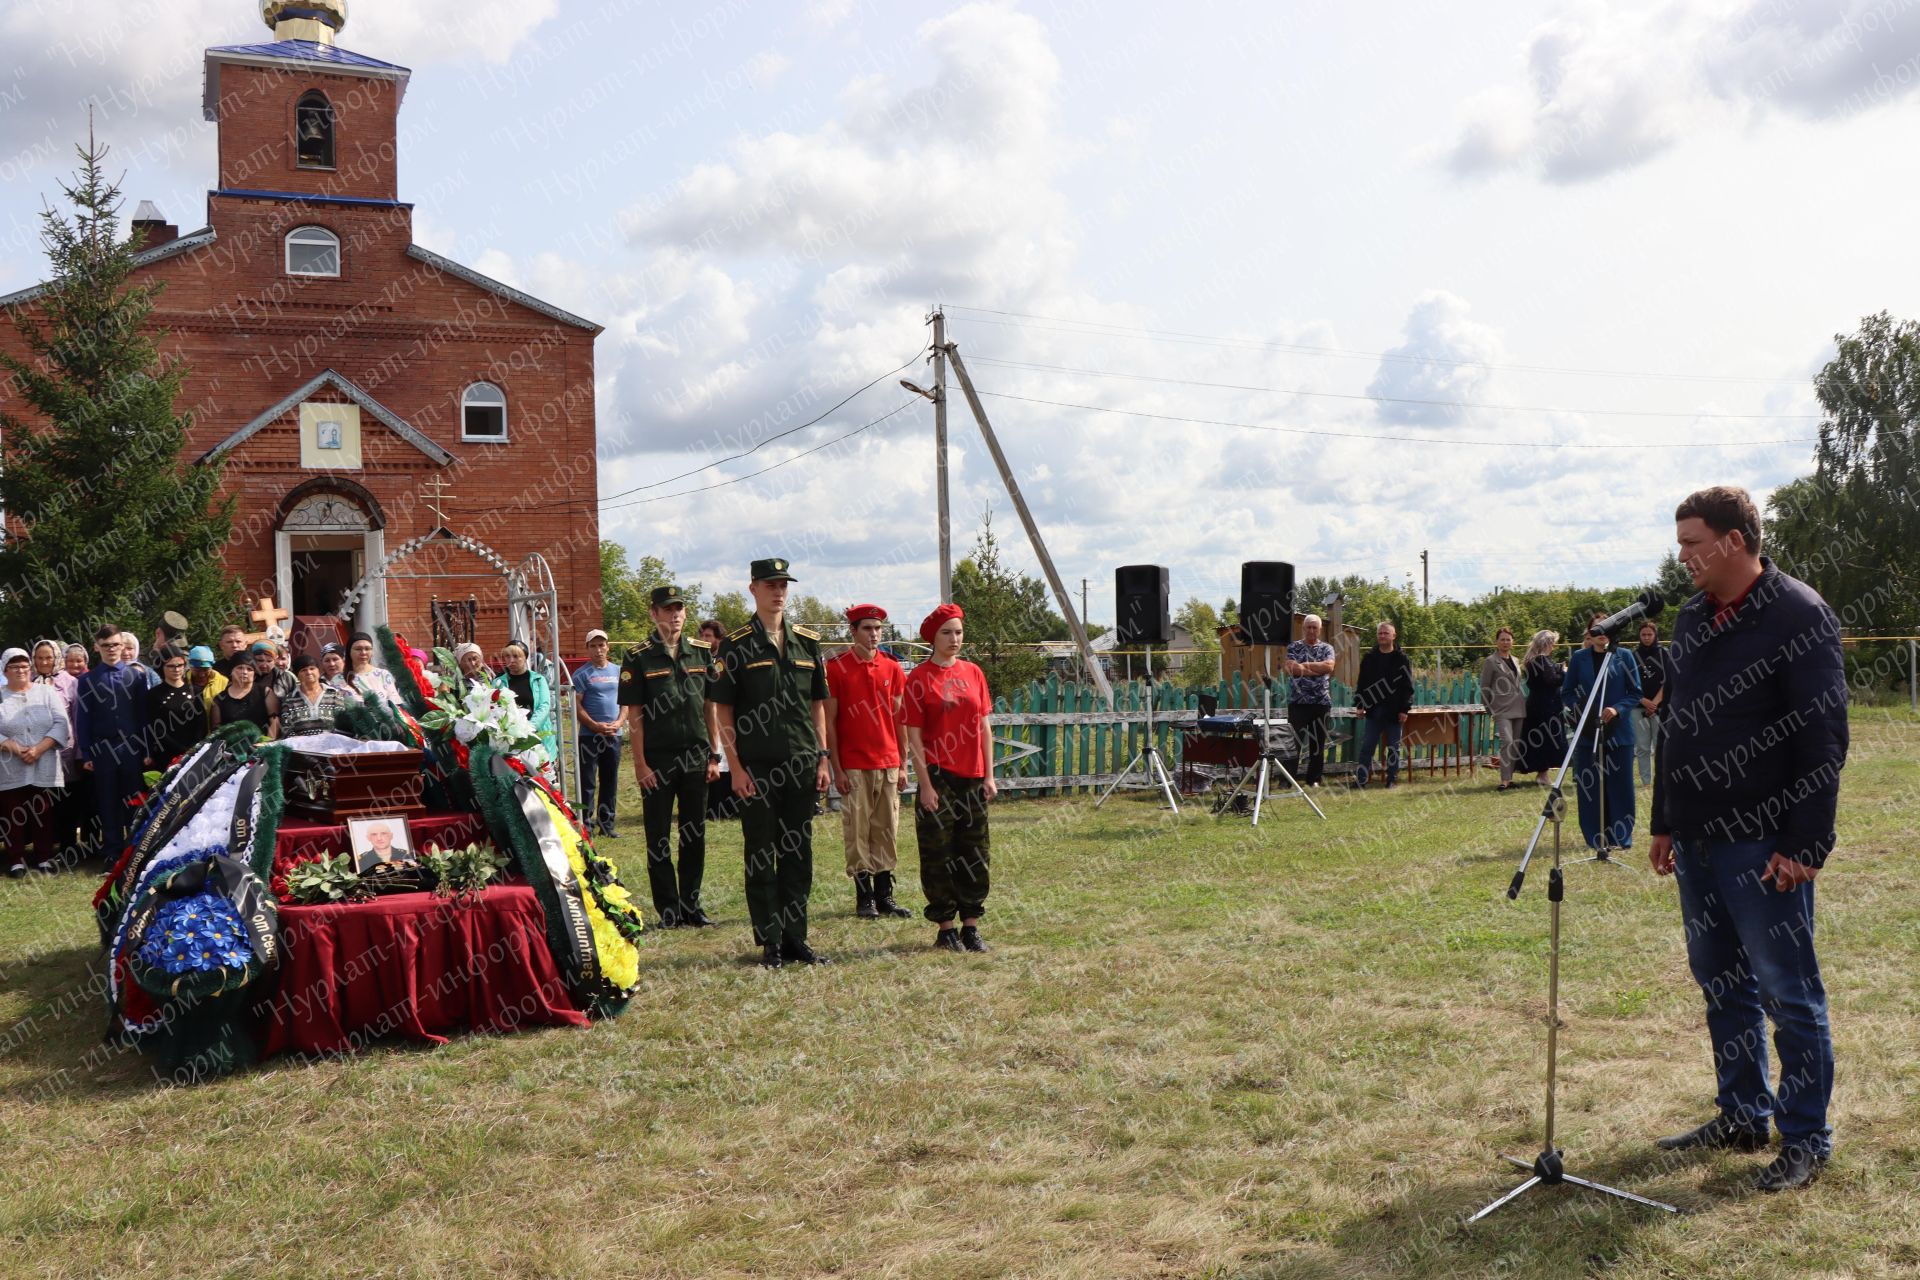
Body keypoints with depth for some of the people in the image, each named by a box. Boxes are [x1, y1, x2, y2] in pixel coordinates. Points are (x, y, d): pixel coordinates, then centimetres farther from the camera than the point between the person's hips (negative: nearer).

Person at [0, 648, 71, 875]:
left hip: (44, 768, 0)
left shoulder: (46, 692, 7)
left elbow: (61, 724, -1)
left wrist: (39, 748, -13)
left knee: (44, 815, 5)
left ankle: (44, 857, 14)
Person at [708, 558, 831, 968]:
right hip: (756, 769, -4)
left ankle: (796, 938, 18)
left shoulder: (807, 642, 10)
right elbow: (722, 711, -3)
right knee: (760, 857, 3)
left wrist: (823, 759, 7)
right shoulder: (736, 645, -2)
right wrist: (735, 766, -9)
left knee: (798, 854, 9)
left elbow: (817, 705, 13)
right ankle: (770, 942, 11)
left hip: (802, 766, 4)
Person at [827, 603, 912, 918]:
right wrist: (836, 768, -7)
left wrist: (902, 765, 8)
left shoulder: (892, 668, 8)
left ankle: (885, 895, 14)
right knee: (857, 831, -1)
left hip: (888, 763, 4)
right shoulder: (836, 668, -3)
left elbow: (899, 719, 12)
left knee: (887, 831, 6)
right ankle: (864, 897, 8)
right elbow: (829, 721, -2)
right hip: (853, 766, -4)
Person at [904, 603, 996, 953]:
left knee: (975, 853, 8)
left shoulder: (973, 673, 8)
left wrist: (989, 776, 5)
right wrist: (925, 785, -12)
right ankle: (945, 928, 10)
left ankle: (971, 926, 17)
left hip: (972, 777, 5)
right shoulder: (919, 678, -5)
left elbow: (984, 727, 10)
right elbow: (914, 736, -7)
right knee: (939, 855, 1)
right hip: (938, 778, -5)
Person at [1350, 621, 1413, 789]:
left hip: (1394, 711, -2)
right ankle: (1360, 779, 3)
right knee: (1366, 746, 1)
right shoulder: (1369, 657, 7)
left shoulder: (1401, 658, -1)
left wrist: (1404, 709, -8)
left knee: (1393, 748, 6)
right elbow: (1362, 683, 10)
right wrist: (1359, 704, 2)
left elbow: (1407, 686, -2)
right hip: (1373, 710, 2)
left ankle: (1391, 778, 14)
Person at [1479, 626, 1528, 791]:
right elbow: (1484, 688, -1)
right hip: (1502, 709, -7)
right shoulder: (1491, 662, -2)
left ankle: (1509, 777, 12)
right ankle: (1504, 780, -20)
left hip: (1518, 709, 7)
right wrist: (1489, 710, -3)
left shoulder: (1515, 661, 16)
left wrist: (1524, 702, 17)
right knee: (1507, 742, -19)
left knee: (1516, 745, 5)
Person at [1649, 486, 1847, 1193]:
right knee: (1721, 984, 16)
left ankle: (1806, 1138, 14)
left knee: (1789, 995, 2)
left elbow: (1823, 737, -15)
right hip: (1697, 843, 8)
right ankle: (1742, 1115, 29)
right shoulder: (1692, 618, 12)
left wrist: (1805, 844, -18)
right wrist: (1663, 823, 17)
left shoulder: (1799, 615, -12)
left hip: (1763, 847, -8)